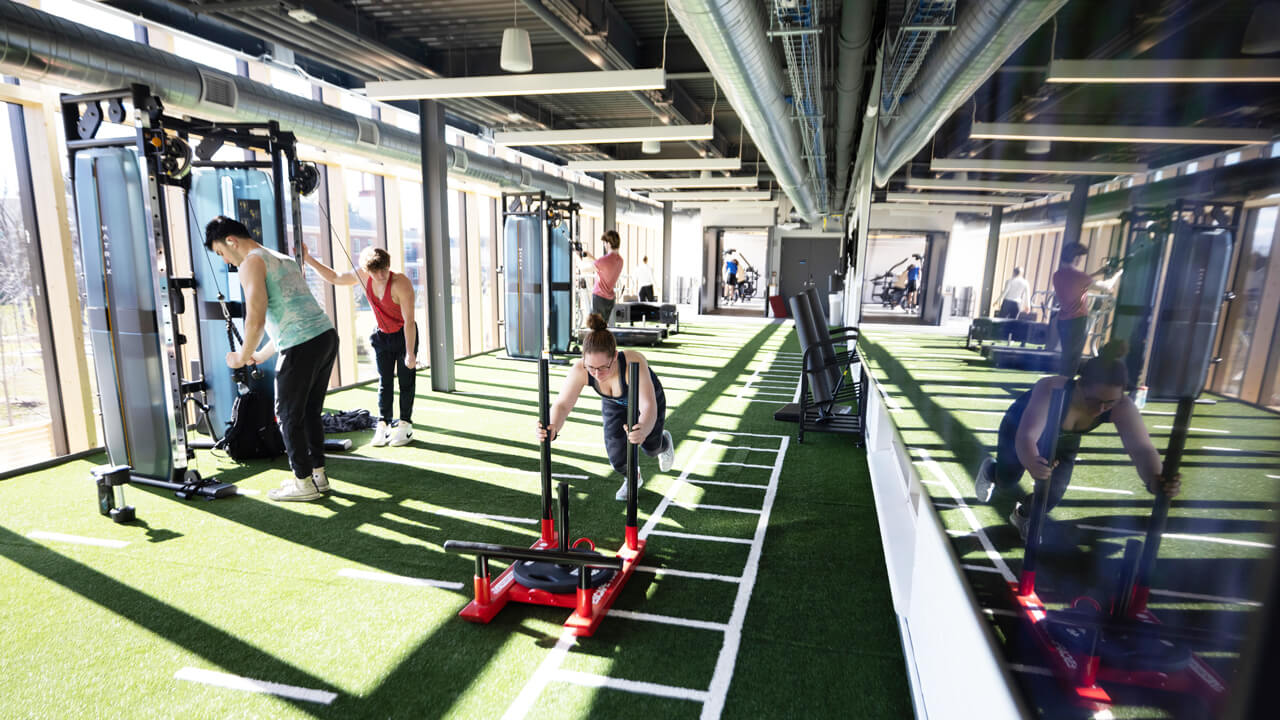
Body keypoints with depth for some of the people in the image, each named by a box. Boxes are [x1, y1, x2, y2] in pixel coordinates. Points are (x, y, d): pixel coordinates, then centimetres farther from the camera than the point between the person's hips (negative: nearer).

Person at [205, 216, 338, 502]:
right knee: (310, 412, 18)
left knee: (289, 416, 6)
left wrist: (242, 357, 3)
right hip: (326, 334, 9)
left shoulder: (251, 264, -3)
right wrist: (261, 355, 32)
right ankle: (318, 474, 25)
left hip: (303, 346, -9)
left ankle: (303, 483, 13)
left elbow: (256, 320, -13)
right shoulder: (283, 259, 26)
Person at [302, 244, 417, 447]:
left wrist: (410, 353, -27)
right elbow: (334, 278, 9)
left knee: (406, 381, -1)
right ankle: (383, 425, 7)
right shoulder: (363, 275, -11)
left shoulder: (401, 284, -29)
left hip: (405, 335, -5)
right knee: (384, 382, 4)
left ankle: (404, 425, 6)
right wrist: (309, 259, 3)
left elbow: (409, 321, -27)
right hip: (382, 335, 5)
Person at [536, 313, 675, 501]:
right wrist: (553, 429, -59)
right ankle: (632, 478, 33)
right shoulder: (580, 370, -38)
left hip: (648, 396, -2)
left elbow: (649, 406, -54)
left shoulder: (634, 363, -47)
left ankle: (664, 443, 54)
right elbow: (562, 404, -38)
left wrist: (643, 430, -75)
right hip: (614, 404, 2)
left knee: (650, 447, 13)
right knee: (617, 459, -5)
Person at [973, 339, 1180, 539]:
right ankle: (990, 469, 37)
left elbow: (1141, 449, -45)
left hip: (1063, 441, 3)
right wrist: (1031, 463, -77)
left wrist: (1155, 480, -67)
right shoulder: (1051, 390, -46)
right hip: (1021, 427, -3)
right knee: (1006, 481, -2)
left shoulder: (1122, 407, -34)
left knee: (1052, 495, -6)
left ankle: (1023, 514, 29)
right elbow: (1026, 436, -56)